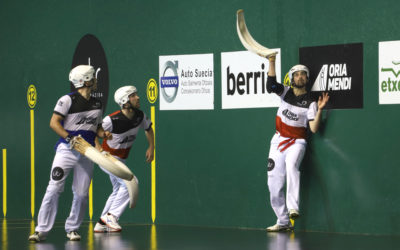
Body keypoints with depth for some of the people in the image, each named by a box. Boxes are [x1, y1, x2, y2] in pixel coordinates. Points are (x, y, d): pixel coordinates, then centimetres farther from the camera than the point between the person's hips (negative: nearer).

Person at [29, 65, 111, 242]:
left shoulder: (97, 104, 15)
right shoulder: (68, 100, -4)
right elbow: (54, 122, -9)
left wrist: (103, 134, 2)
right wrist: (70, 138, -20)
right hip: (66, 150, -5)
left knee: (81, 194, 1)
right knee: (54, 189, -12)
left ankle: (72, 229, 17)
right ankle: (42, 230, -8)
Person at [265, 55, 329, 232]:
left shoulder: (310, 102, -5)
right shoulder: (286, 92, 4)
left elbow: (314, 128, -12)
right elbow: (271, 84, -15)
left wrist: (319, 110, -25)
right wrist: (272, 63, -26)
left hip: (297, 142, -4)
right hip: (278, 141, 4)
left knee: (291, 165, -36)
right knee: (274, 183, 2)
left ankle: (293, 208, -42)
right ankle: (283, 221, 14)